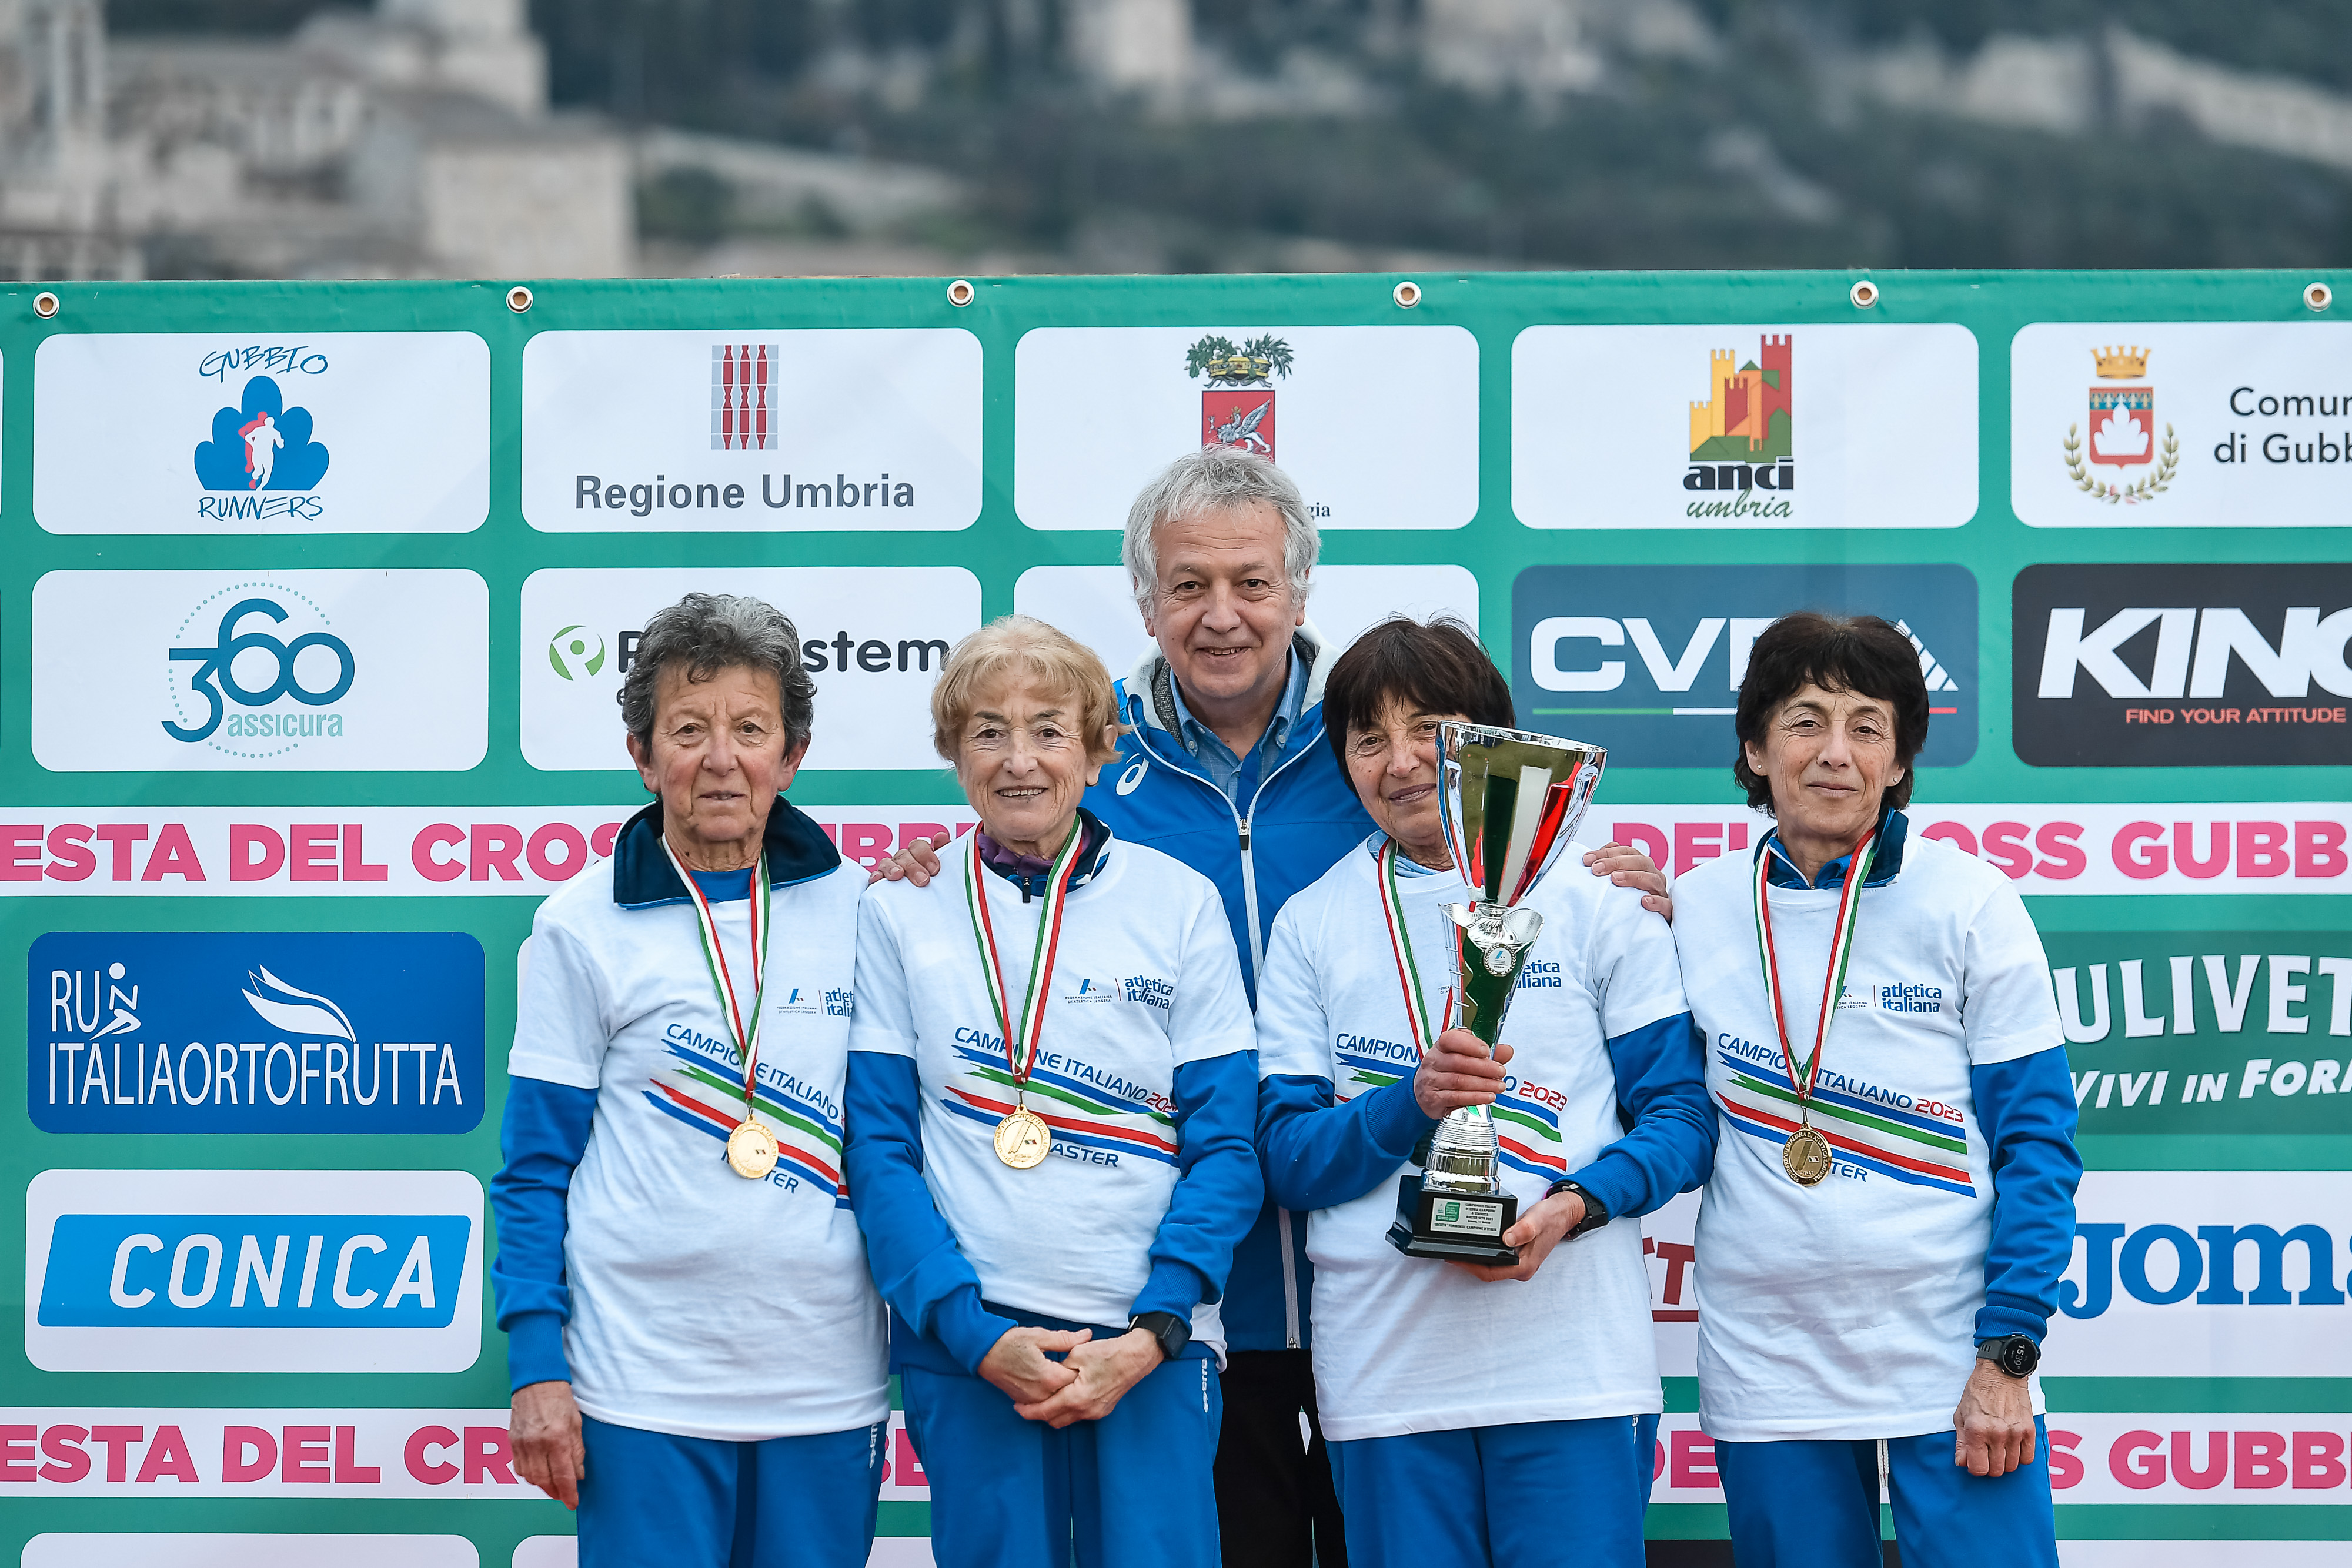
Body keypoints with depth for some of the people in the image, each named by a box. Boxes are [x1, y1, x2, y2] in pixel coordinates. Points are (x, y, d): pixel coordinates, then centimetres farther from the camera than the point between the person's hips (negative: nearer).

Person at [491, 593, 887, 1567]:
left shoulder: (858, 910, 5)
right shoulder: (582, 927, -1)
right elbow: (537, 1166, 0)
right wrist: (536, 1367, -5)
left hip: (830, 1382, 2)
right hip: (644, 1391, -2)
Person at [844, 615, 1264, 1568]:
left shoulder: (1179, 903, 5)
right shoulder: (899, 911, 5)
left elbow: (1226, 1147, 2)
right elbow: (879, 1150, 1)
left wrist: (1153, 1332, -10)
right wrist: (977, 1333, -10)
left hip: (1154, 1344, 0)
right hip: (966, 1343, 0)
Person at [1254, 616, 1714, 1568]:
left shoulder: (1596, 897, 5)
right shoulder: (1311, 926, 9)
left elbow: (1683, 1113, 3)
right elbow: (1288, 1160, 4)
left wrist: (1575, 1205, -14)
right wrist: (1411, 1103, -14)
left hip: (1576, 1356, -1)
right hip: (1384, 1371, 1)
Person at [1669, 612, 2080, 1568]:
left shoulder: (1971, 904, -1)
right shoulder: (1693, 908, 4)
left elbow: (2036, 1140, -2)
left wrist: (2006, 1358, -8)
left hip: (1952, 1361, -2)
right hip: (1767, 1371, 2)